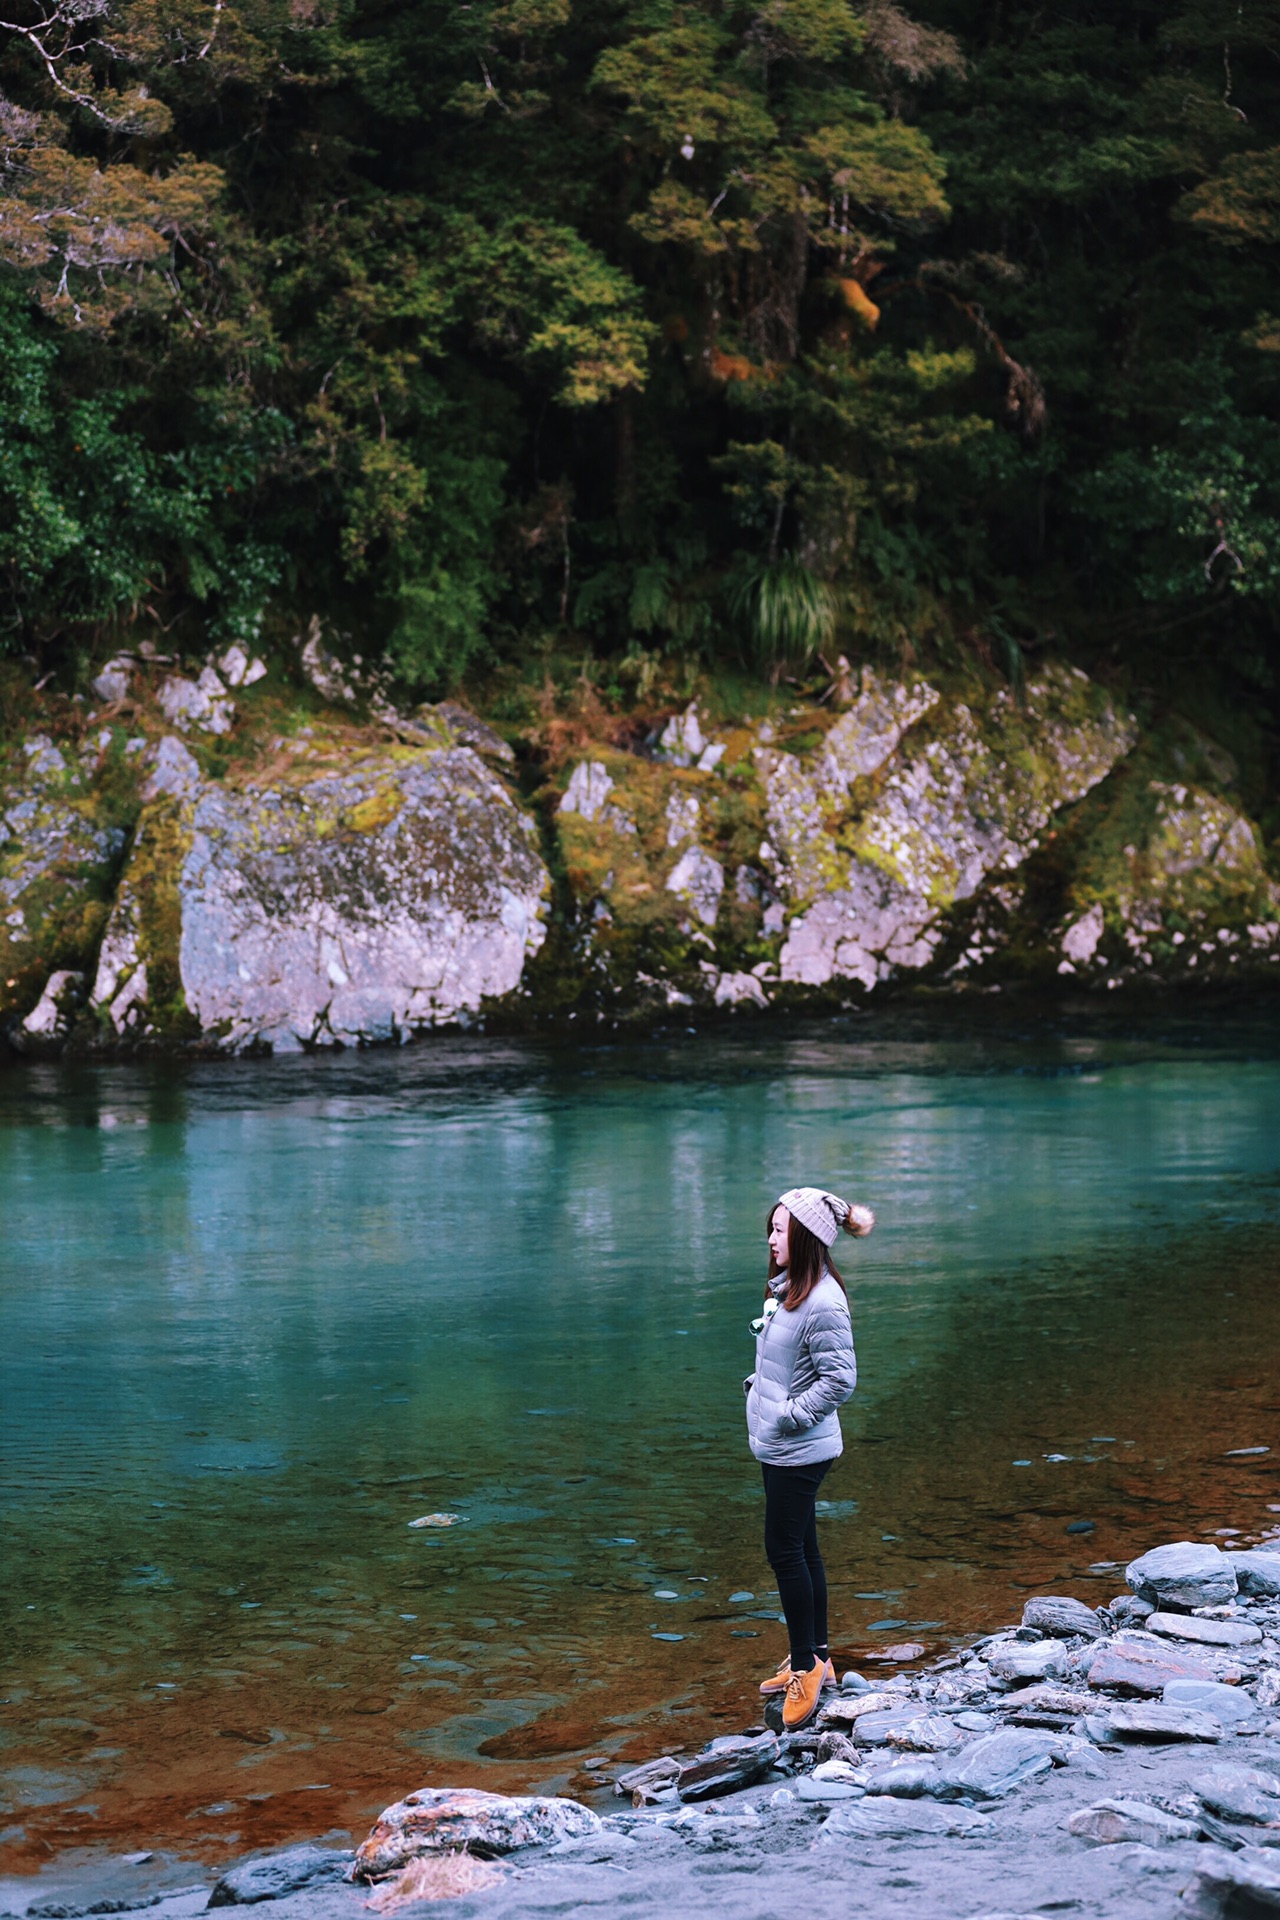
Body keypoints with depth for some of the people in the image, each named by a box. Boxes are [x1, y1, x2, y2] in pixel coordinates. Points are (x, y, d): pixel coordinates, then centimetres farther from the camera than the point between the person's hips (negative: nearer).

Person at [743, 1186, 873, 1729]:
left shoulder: (822, 1303, -22)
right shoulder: (784, 1289, 7)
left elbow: (839, 1379, -22)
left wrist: (789, 1415, -18)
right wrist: (758, 1387, 8)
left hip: (801, 1450, -9)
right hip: (777, 1445, 9)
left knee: (785, 1551, -5)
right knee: (800, 1550, 16)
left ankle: (806, 1665, 5)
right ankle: (816, 1659, 25)